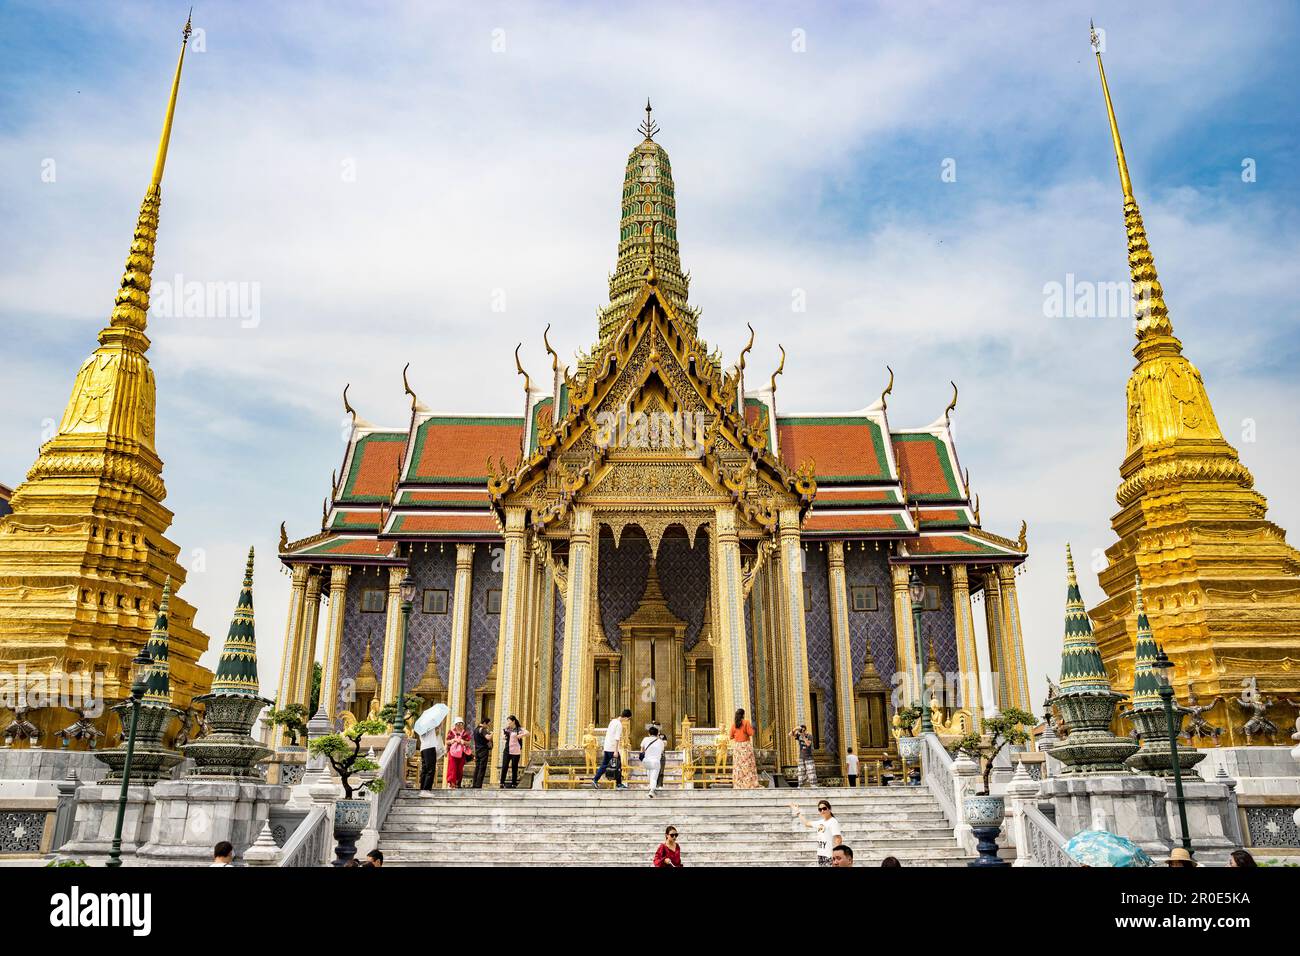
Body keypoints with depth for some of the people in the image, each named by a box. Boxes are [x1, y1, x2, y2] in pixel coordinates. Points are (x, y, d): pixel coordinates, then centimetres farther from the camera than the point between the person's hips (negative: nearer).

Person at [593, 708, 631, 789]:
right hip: (612, 748, -8)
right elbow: (617, 739, -19)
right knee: (618, 766, 2)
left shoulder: (613, 721, 12)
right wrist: (615, 751, -20)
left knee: (604, 765, 12)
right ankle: (618, 784, 7)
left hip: (606, 747, 8)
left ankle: (595, 781, 9)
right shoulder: (619, 725, -15)